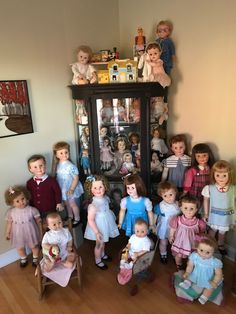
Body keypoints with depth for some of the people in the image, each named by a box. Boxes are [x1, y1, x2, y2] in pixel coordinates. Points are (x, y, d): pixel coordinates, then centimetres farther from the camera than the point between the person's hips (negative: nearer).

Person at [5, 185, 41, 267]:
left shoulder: (32, 210, -21)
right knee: (20, 248, 23)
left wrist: (40, 231, -3)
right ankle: (23, 259, 53)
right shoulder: (11, 212, -16)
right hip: (18, 234, 2)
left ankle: (35, 258, 47)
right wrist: (7, 233, 9)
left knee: (34, 246, 17)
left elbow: (38, 221, -9)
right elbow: (9, 223, 0)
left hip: (31, 233, -2)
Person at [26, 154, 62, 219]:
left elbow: (57, 192, -4)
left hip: (50, 210, -3)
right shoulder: (29, 183, -2)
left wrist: (59, 203, -1)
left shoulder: (51, 180, -15)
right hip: (36, 211, 3)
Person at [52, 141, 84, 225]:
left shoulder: (70, 166, -24)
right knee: (67, 203, 23)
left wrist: (72, 189, -23)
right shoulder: (58, 165, -4)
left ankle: (77, 218, 29)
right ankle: (70, 216, 46)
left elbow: (76, 178, -21)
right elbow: (58, 177, 7)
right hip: (63, 189, 6)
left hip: (71, 189, -6)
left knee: (73, 204, 7)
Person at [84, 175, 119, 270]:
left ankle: (102, 254, 54)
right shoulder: (93, 205, -32)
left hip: (106, 225, 7)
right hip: (99, 227, -7)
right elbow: (90, 220, -28)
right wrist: (96, 232, -27)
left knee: (103, 242, 29)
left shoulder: (105, 198, -9)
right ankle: (98, 261, 38)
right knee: (99, 244, 14)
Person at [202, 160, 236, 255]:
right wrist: (206, 214, 2)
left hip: (227, 216, 2)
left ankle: (220, 245, 52)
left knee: (222, 232, 25)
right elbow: (206, 200, -5)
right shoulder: (209, 188, -20)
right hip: (214, 215, -2)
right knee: (213, 230, 22)